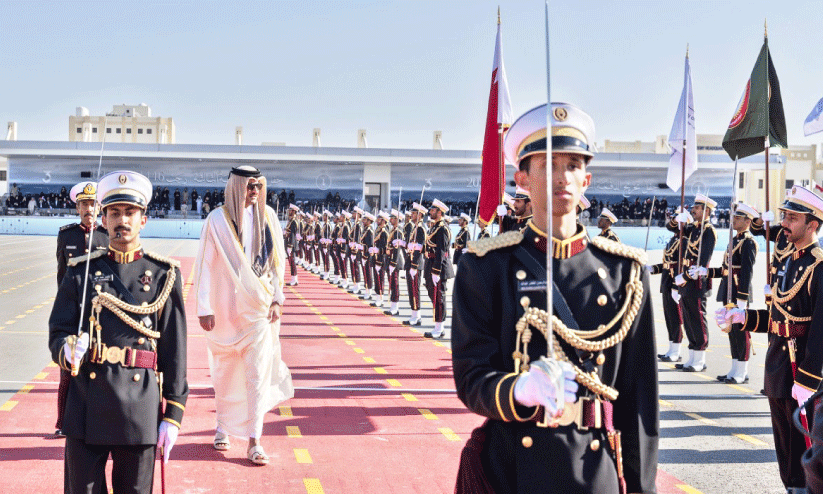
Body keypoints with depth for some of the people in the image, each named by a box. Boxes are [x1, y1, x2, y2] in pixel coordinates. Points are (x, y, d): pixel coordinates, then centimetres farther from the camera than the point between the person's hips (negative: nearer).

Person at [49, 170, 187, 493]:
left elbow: (175, 349, 2)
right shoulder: (80, 272, 6)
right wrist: (68, 349, -19)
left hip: (141, 410, -1)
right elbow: (57, 334, 5)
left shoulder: (164, 275, 3)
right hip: (87, 409, 1)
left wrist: (173, 413, -2)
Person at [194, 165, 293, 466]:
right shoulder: (217, 220, -7)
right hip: (226, 306, -1)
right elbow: (205, 266, -6)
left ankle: (254, 441, -2)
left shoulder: (267, 216, 2)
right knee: (224, 370, 12)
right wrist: (204, 309, -10)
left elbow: (278, 260, 7)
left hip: (260, 306, 1)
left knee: (259, 372, -5)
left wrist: (277, 299, -2)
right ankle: (223, 426, 33)